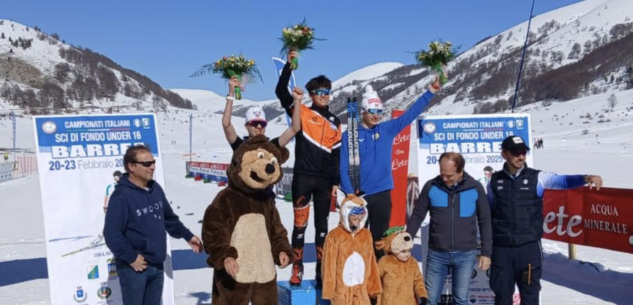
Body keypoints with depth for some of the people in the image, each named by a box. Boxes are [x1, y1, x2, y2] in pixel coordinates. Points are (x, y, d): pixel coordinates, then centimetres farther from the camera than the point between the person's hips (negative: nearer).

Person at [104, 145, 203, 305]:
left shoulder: (155, 189, 8)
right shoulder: (122, 196, -17)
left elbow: (169, 218, 21)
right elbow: (112, 234, -22)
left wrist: (188, 236, 21)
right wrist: (131, 257, -19)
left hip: (156, 265, 7)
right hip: (134, 267, -7)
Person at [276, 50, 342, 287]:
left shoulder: (335, 122, 12)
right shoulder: (301, 112, 2)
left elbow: (337, 154, 12)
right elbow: (281, 91, -10)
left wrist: (335, 182, 7)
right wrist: (289, 65, -18)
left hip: (325, 180, 3)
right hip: (302, 178, -3)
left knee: (322, 225, 9)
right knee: (300, 224, 0)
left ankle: (322, 270, 16)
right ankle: (297, 269, 10)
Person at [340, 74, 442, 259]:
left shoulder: (388, 129, 6)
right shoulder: (350, 135, -2)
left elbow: (411, 113, 4)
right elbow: (344, 167, -5)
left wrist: (431, 91, -2)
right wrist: (349, 193, -14)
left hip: (382, 194, 3)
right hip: (358, 194, -3)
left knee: (380, 238, 11)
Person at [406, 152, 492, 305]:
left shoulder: (475, 188, -3)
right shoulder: (431, 187, -4)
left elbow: (485, 221, 4)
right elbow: (417, 217, 3)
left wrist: (486, 253, 1)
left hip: (465, 255, 0)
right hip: (436, 254, 0)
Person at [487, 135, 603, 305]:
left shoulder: (537, 178, -1)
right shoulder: (495, 181, 4)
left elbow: (564, 181, -17)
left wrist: (585, 178, -37)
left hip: (529, 246, -1)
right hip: (501, 247, 1)